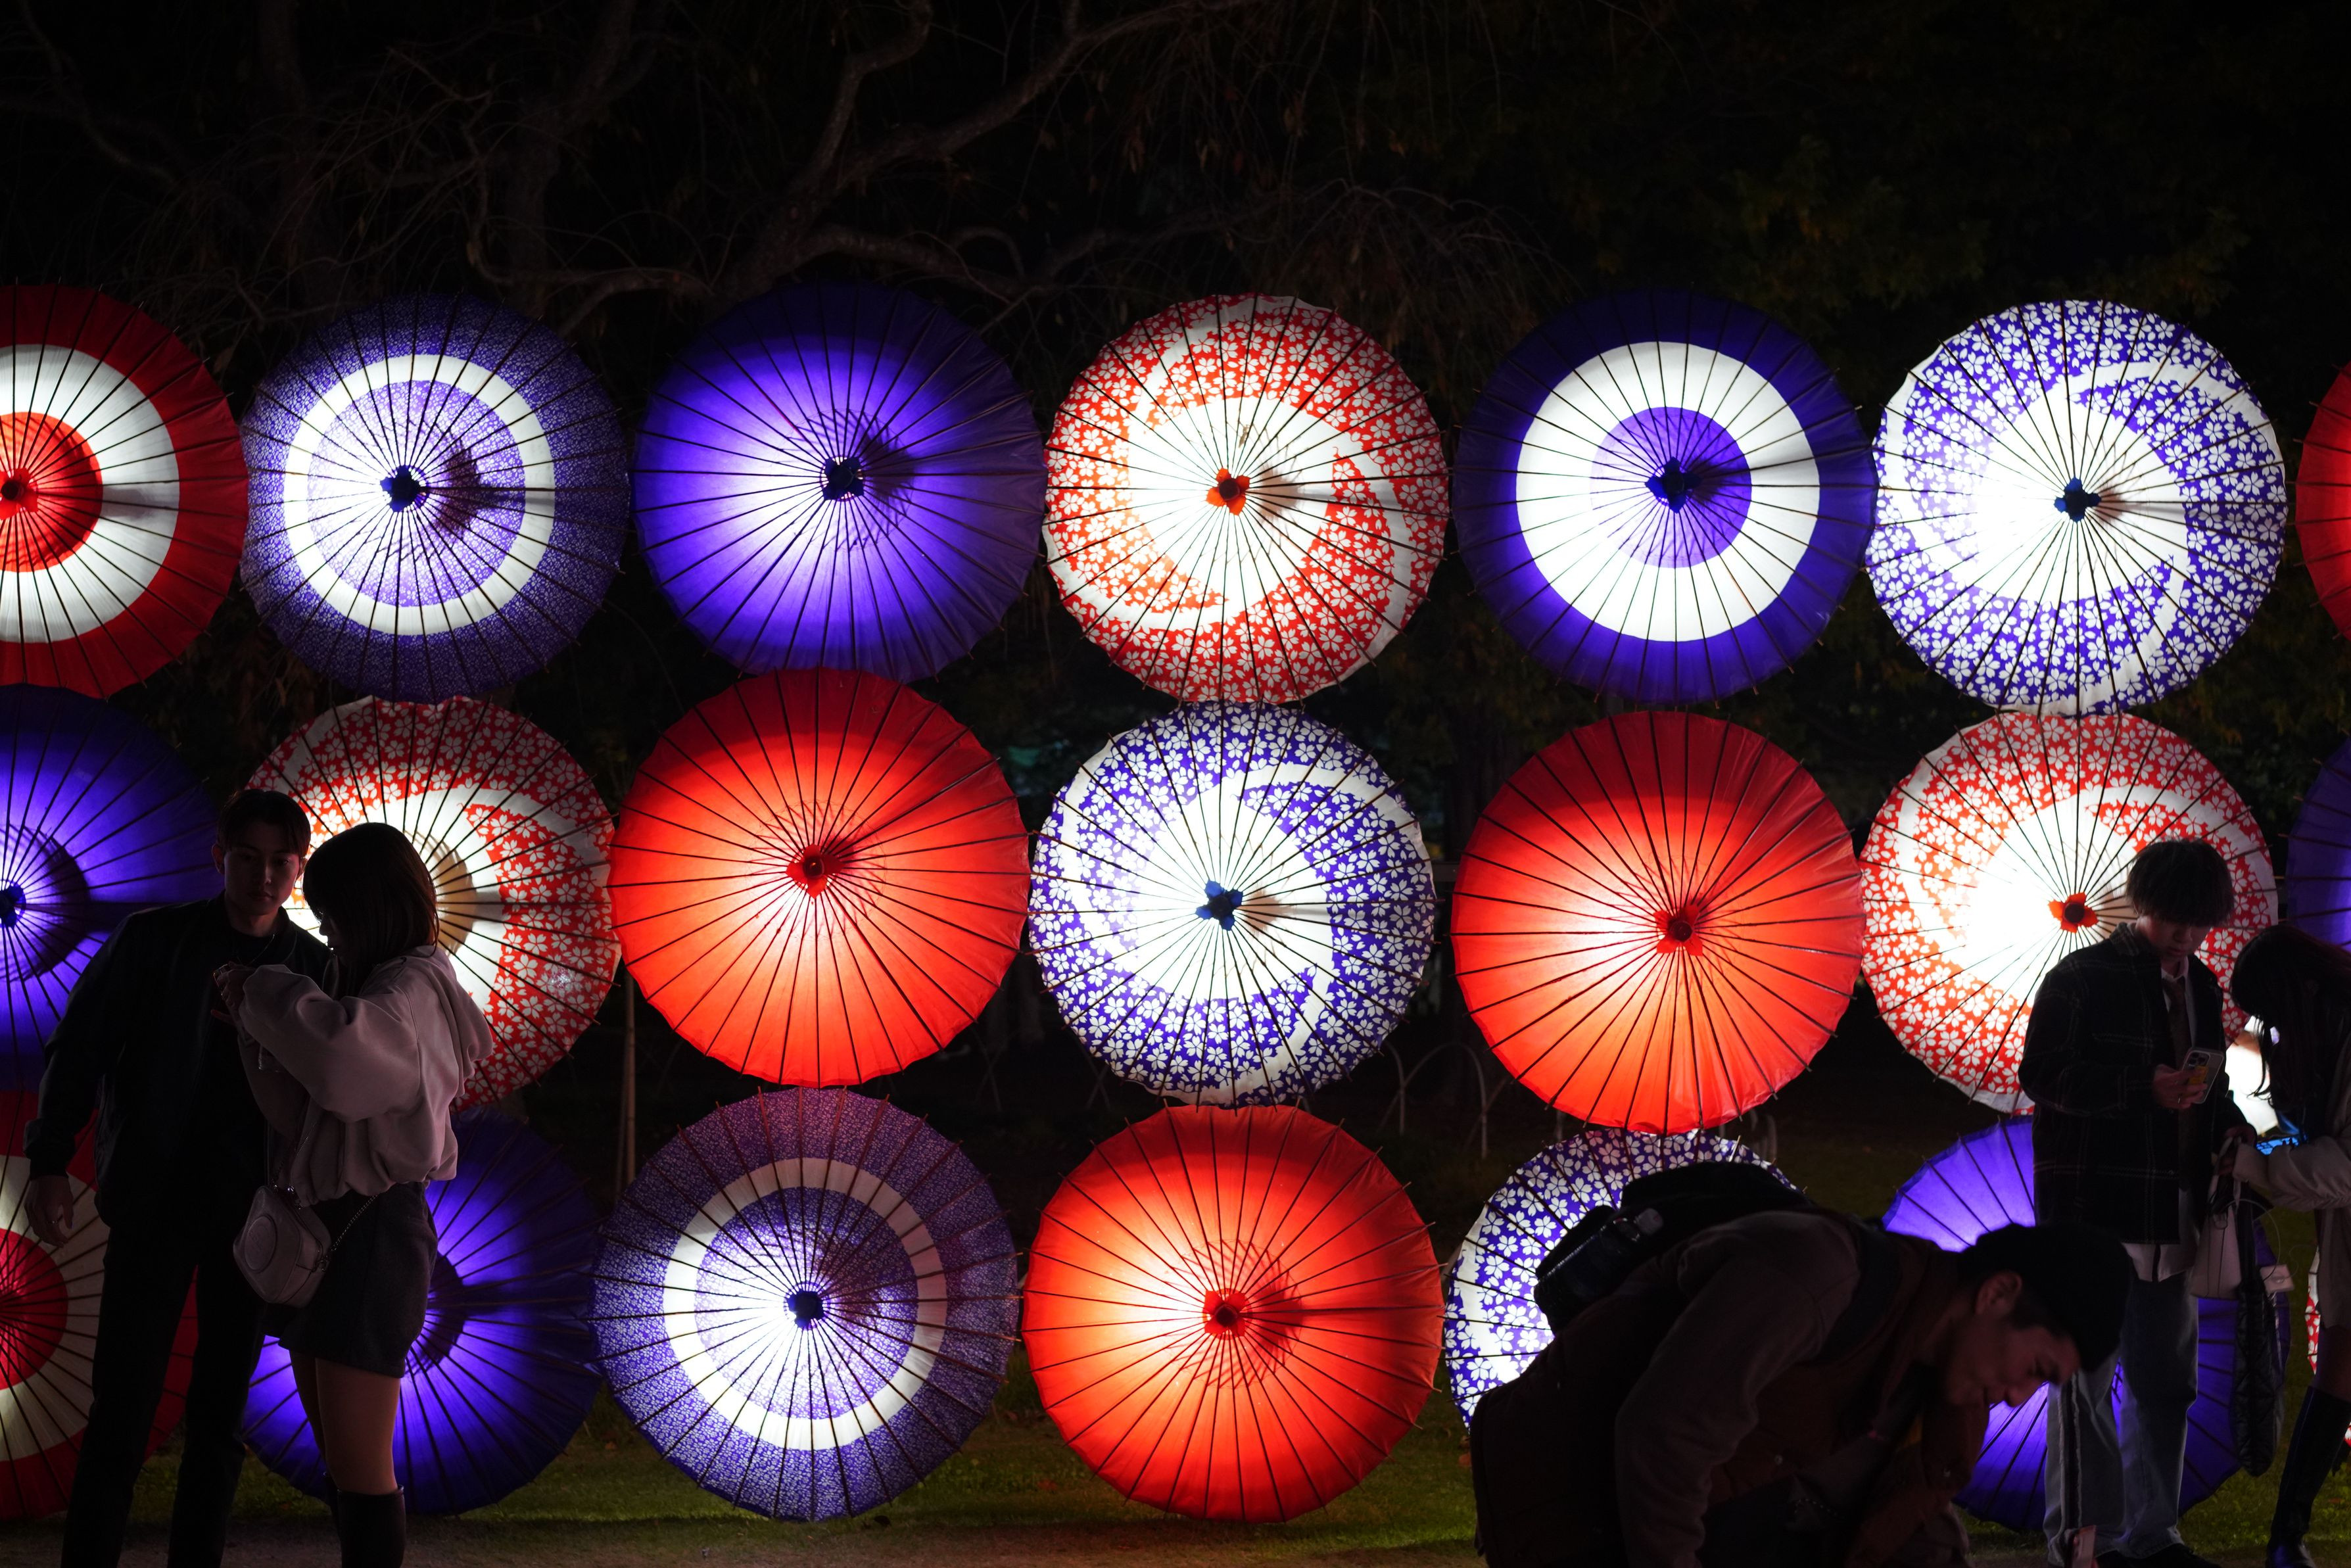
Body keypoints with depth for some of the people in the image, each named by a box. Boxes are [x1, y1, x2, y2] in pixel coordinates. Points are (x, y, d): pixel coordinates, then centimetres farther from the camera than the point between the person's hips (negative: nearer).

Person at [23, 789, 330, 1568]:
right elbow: (78, 1050, -1)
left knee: (222, 1409, 5)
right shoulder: (155, 939, -2)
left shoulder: (313, 969, 3)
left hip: (252, 1212, 2)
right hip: (154, 1202, -2)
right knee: (123, 1403, -4)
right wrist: (49, 1162, -7)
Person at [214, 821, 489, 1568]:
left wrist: (266, 990, -19)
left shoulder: (412, 990, -12)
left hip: (375, 1230, -9)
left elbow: (343, 1052, -35)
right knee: (338, 1455, 11)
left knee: (359, 1466, -7)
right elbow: (300, 1114, 10)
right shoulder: (362, 987, 15)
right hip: (321, 1221, 9)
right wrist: (257, 1023, -2)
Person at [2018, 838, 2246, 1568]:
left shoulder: (2201, 988, 14)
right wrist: (2145, 1088, -21)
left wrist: (2229, 1128, 2)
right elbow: (2042, 1075, -13)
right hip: (2094, 1209, -7)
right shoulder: (2083, 978, -7)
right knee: (2087, 1379, -3)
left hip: (2171, 1210, 7)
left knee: (2166, 1384, 12)